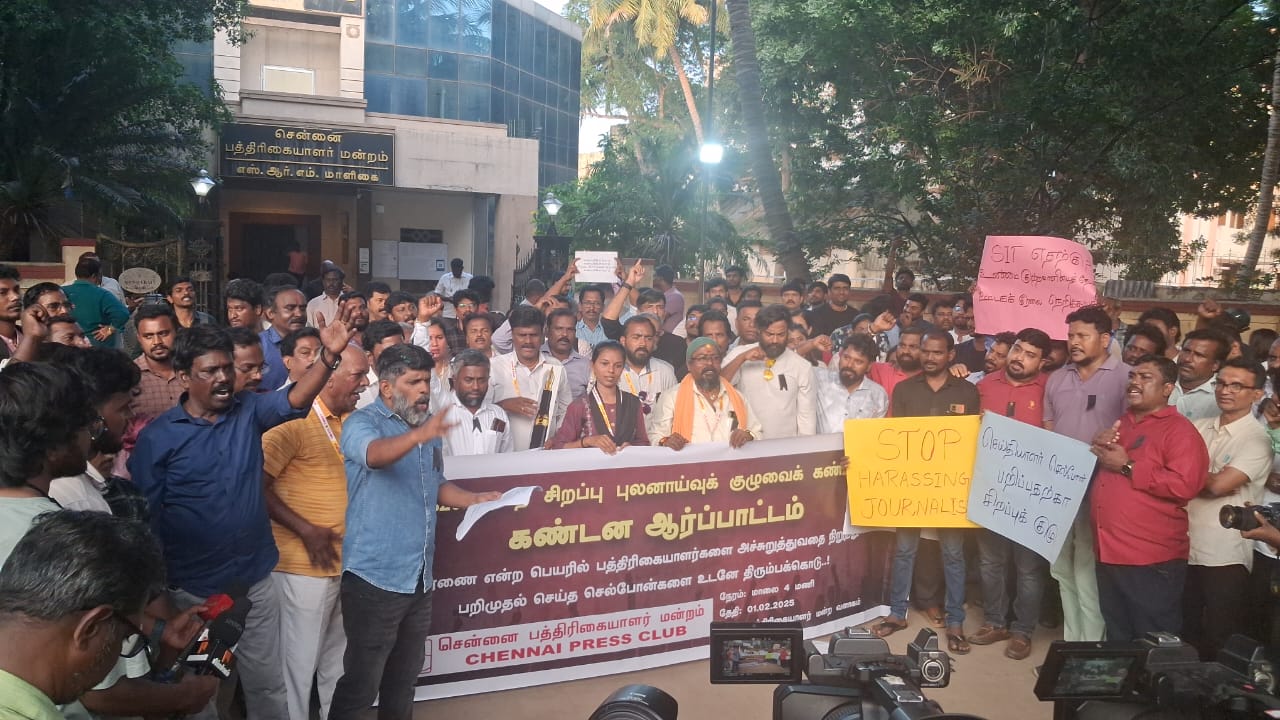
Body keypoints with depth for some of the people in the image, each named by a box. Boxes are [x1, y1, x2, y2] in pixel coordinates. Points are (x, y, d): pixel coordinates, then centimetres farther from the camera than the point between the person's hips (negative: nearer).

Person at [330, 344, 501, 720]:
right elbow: (375, 454, -34)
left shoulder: (428, 427, 11)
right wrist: (417, 436, -53)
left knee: (403, 679, 18)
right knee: (360, 685, 0)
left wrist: (477, 499, 5)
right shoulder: (362, 422, -11)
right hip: (375, 577, -7)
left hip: (419, 577, 7)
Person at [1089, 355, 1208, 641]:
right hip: (1108, 552, 8)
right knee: (1117, 641, 19)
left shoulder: (1179, 430, -9)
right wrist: (1096, 449, 3)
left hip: (1152, 558, -8)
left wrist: (1127, 466, -17)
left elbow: (1184, 485, -23)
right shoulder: (1119, 425, 16)